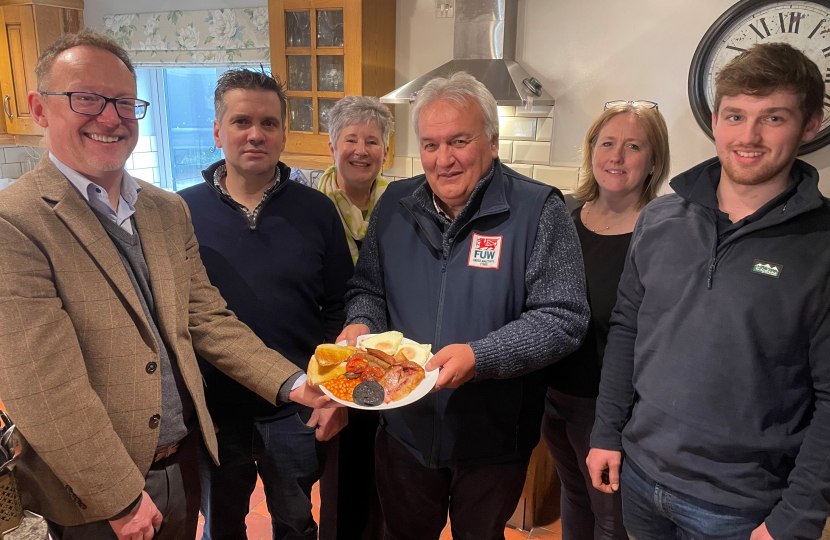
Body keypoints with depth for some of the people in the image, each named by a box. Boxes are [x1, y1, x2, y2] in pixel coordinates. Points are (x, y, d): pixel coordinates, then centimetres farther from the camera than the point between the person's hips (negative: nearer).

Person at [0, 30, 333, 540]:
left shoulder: (170, 210, 4)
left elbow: (207, 319, 3)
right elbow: (41, 388, -20)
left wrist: (290, 384, -9)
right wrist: (121, 499, -15)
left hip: (183, 464, 6)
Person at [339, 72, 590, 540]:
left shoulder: (538, 211, -14)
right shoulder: (396, 204, 0)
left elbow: (564, 319, -17)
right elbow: (368, 288, 10)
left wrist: (479, 357, -28)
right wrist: (362, 323, -11)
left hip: (494, 443, -3)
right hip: (404, 431, 4)